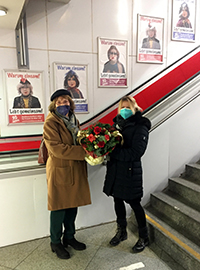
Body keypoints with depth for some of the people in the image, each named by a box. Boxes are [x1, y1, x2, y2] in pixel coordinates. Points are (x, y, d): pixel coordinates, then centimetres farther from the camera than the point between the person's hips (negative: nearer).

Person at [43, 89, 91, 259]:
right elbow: (56, 148, -22)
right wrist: (83, 152, -24)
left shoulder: (74, 121, 11)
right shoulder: (50, 123, -12)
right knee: (59, 209, 7)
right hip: (59, 171, -6)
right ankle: (56, 243, 28)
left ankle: (69, 237, 37)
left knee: (73, 205, 16)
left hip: (76, 170, 7)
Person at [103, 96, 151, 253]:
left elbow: (136, 152, -20)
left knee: (134, 203, 6)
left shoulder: (140, 126, -11)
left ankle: (144, 238, 28)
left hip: (130, 171, -6)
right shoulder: (118, 123, 9)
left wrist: (113, 152, -24)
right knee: (118, 200, 16)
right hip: (115, 169, 6)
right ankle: (121, 232, 39)